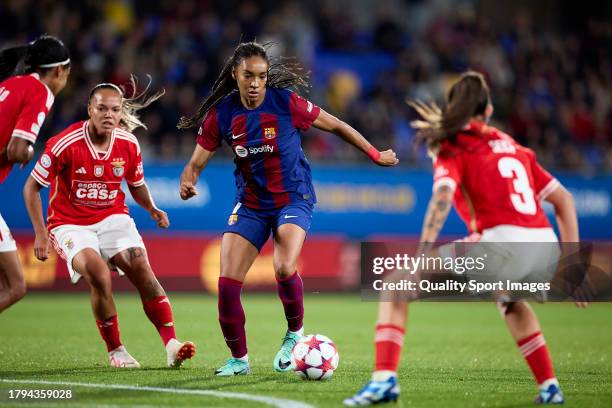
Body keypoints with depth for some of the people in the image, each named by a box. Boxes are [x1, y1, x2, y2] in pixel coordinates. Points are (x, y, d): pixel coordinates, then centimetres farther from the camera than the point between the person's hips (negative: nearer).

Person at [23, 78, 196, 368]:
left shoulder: (129, 144, -4)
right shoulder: (65, 144, -18)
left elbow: (137, 185, 15)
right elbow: (31, 187, -8)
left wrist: (152, 209, -5)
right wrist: (40, 234, -15)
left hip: (113, 218, 4)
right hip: (70, 223, -4)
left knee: (142, 271, -18)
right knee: (98, 273, -29)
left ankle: (171, 345, -17)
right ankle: (115, 350, -13)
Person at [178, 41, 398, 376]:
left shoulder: (286, 102, -14)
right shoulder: (221, 113, -6)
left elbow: (335, 126, -2)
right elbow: (196, 163, -2)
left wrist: (375, 155, 3)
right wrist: (187, 183, -25)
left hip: (293, 198, -3)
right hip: (249, 205, 3)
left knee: (284, 269, -28)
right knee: (227, 283, -8)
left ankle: (295, 333, 3)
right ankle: (238, 359, 12)